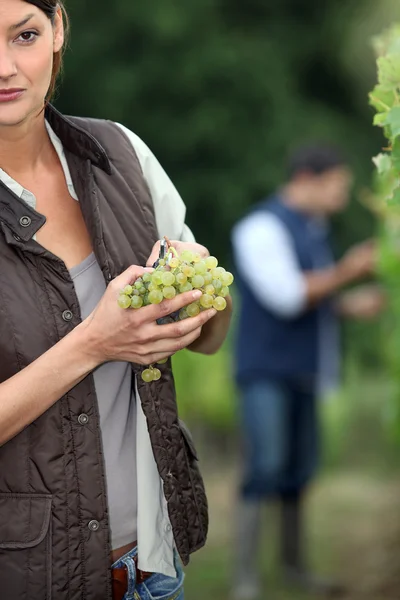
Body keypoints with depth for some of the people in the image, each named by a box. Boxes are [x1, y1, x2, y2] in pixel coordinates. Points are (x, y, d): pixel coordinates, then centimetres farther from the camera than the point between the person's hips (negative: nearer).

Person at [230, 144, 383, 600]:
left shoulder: (312, 230, 13)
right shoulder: (262, 226, -14)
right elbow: (286, 296, -22)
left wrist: (354, 304, 2)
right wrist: (347, 271, -17)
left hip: (301, 372, 8)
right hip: (265, 370, -8)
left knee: (299, 470, 10)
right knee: (265, 468, -16)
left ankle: (294, 563, 24)